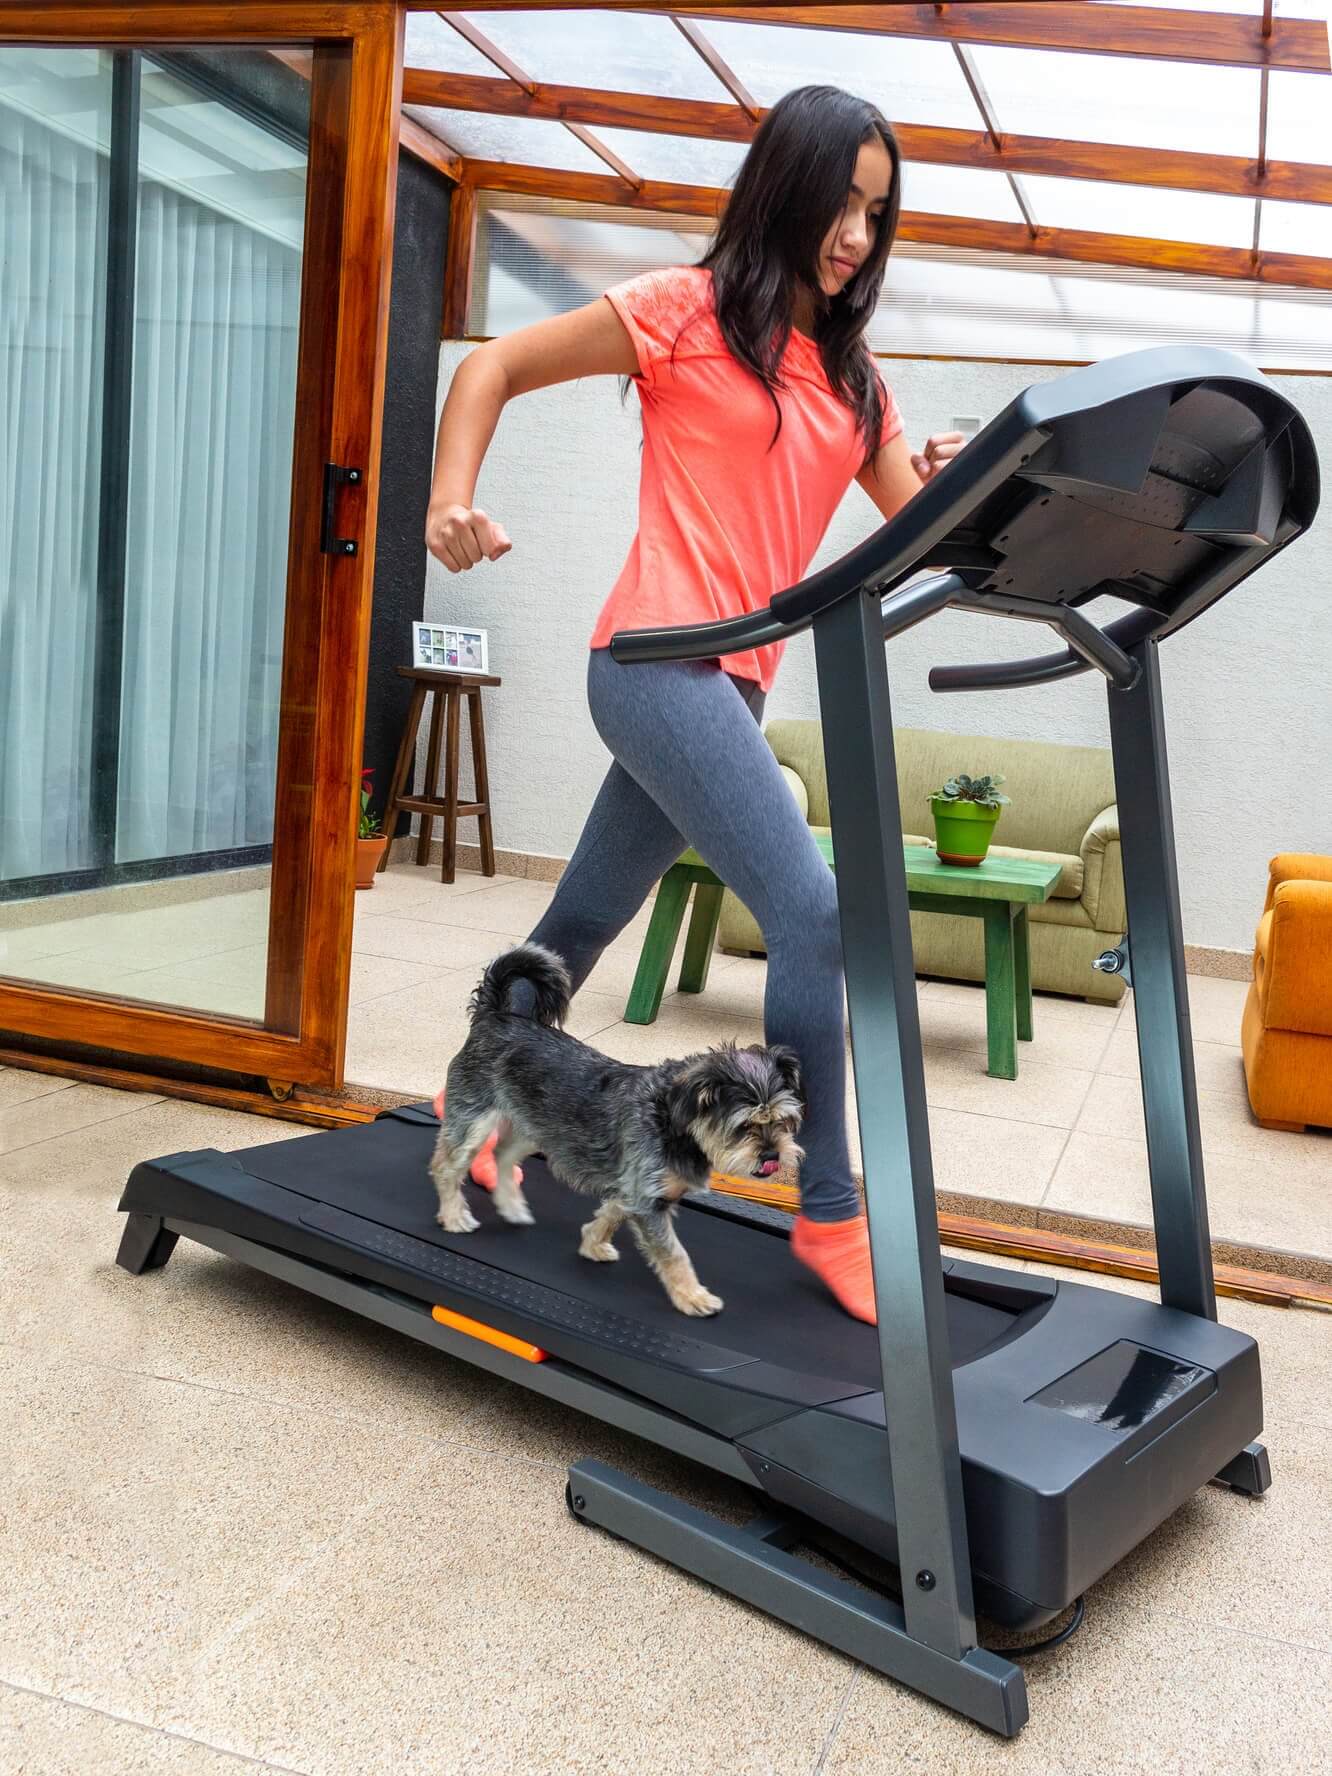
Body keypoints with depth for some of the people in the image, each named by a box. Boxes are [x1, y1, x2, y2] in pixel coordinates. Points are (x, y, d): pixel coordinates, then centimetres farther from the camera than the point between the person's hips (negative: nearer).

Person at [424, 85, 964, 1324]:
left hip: (734, 681, 7)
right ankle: (830, 1213, -7)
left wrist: (955, 485, -9)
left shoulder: (849, 376, 18)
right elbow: (494, 366, 3)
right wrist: (452, 501, -12)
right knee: (814, 912, -18)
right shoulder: (686, 309, 0)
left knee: (587, 915, 18)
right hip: (661, 659, -7)